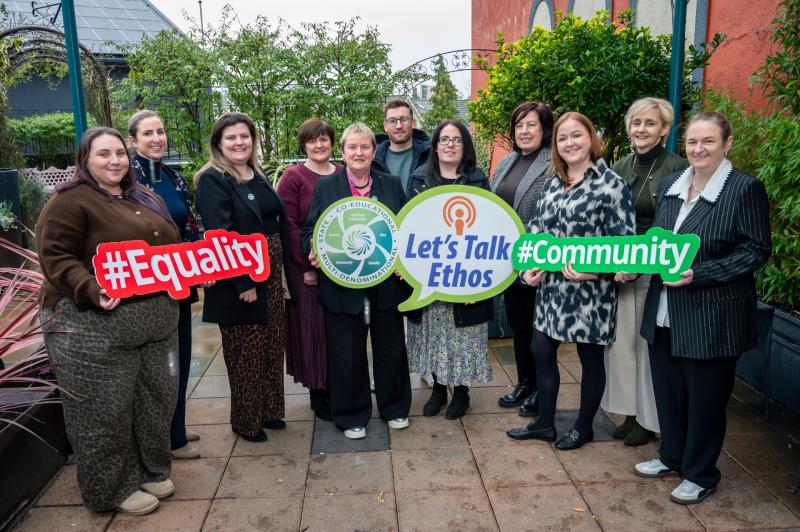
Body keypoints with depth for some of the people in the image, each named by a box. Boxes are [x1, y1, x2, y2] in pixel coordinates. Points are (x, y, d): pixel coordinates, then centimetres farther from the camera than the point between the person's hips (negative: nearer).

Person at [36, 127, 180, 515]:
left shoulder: (147, 199, 15)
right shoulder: (70, 201, -9)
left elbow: (171, 248, 22)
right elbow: (55, 257, -15)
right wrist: (92, 290, -29)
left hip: (156, 319, 8)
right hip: (96, 327, -7)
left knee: (155, 399, 16)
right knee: (106, 410, 5)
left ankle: (150, 470, 35)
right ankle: (114, 487, 23)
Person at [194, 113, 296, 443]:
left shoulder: (258, 176, 12)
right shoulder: (212, 180, -11)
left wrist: (286, 271, 10)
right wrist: (243, 283, -22)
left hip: (270, 276, 8)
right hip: (238, 281, -7)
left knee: (272, 346, 16)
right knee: (246, 354, 4)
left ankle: (269, 410, 33)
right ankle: (246, 421, 22)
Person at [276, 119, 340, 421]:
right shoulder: (293, 177, -4)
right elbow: (288, 225, -10)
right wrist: (306, 265, -14)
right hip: (307, 269, -4)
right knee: (313, 328, 4)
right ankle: (317, 392, 19)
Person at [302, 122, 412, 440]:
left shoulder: (392, 185, 7)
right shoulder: (325, 186, 2)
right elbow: (310, 230, 3)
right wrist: (314, 251, -17)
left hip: (387, 284, 2)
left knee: (391, 348, 15)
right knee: (347, 354, 8)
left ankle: (395, 408, 35)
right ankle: (351, 416, 27)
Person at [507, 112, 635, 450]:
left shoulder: (611, 184, -10)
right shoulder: (554, 184, 10)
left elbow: (624, 240, -14)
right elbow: (537, 229, 13)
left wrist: (595, 269, -25)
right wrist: (530, 265, -1)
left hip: (590, 291, -6)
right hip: (551, 287, 6)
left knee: (590, 358, 10)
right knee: (541, 352, 11)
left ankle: (583, 427, 29)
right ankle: (544, 423, 29)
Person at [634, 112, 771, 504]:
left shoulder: (745, 188, -11)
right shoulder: (670, 185, 8)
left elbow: (756, 250, -13)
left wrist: (699, 274, -21)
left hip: (712, 317, -6)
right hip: (665, 313, 6)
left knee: (705, 398, 9)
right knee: (667, 391, 17)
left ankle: (700, 475, 28)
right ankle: (672, 457, 38)